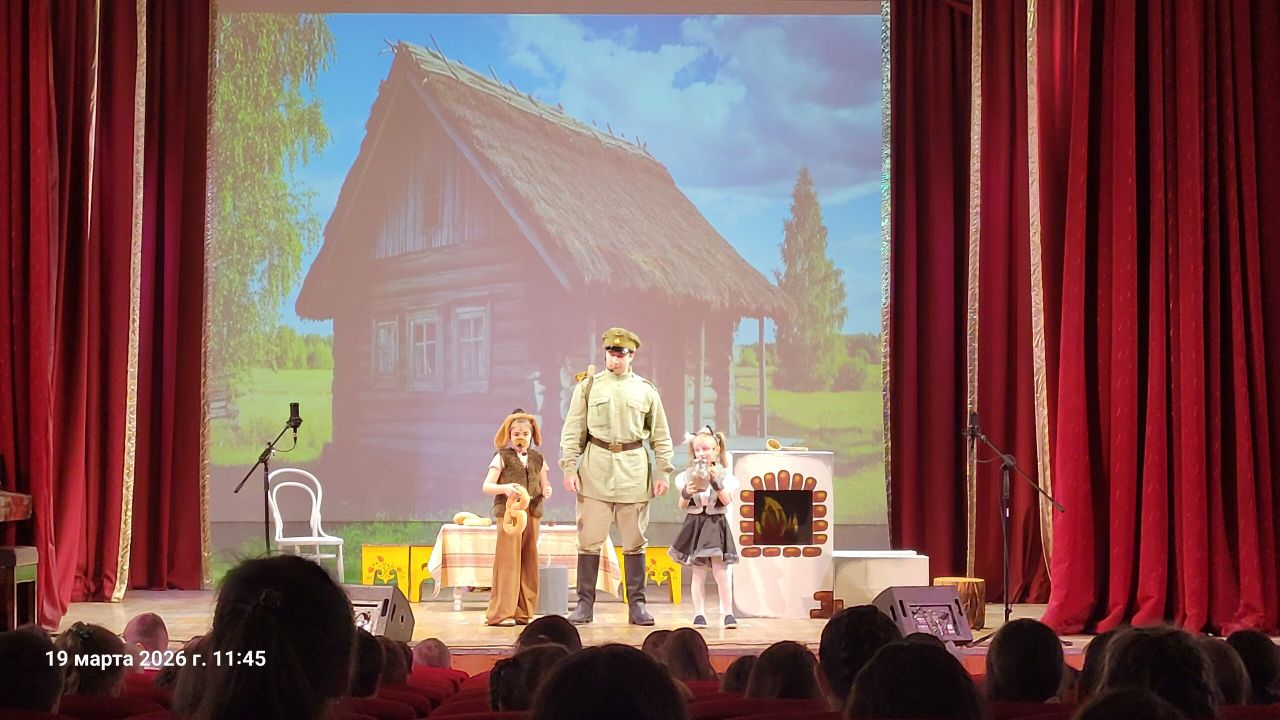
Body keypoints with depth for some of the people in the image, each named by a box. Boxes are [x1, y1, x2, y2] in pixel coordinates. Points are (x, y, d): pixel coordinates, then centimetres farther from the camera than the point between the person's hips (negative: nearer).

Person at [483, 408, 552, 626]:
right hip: (508, 512, -5)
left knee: (529, 562, 6)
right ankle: (502, 612, -2)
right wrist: (504, 488, -23)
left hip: (532, 513, 5)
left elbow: (544, 485, 23)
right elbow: (486, 487, -4)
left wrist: (546, 490, -1)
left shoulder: (537, 458, 15)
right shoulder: (502, 457, 1)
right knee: (508, 561, -6)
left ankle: (523, 612, 14)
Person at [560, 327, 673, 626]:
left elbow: (661, 435, 10)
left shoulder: (646, 390, 8)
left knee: (634, 542, 5)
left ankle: (637, 605, 12)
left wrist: (663, 472, 4)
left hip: (633, 471, 1)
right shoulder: (589, 386, 6)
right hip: (596, 469, -1)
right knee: (589, 540, 0)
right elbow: (573, 430, 4)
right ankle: (585, 604, 6)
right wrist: (569, 467, -4)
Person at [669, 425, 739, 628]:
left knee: (719, 569, -7)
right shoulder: (689, 475, 3)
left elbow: (727, 500, -12)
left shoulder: (723, 474, -1)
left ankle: (728, 613, -2)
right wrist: (686, 493, -17)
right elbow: (682, 506, 3)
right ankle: (699, 613, 7)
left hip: (716, 525, -2)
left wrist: (716, 482, -23)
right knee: (698, 571, 3)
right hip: (695, 524, 2)